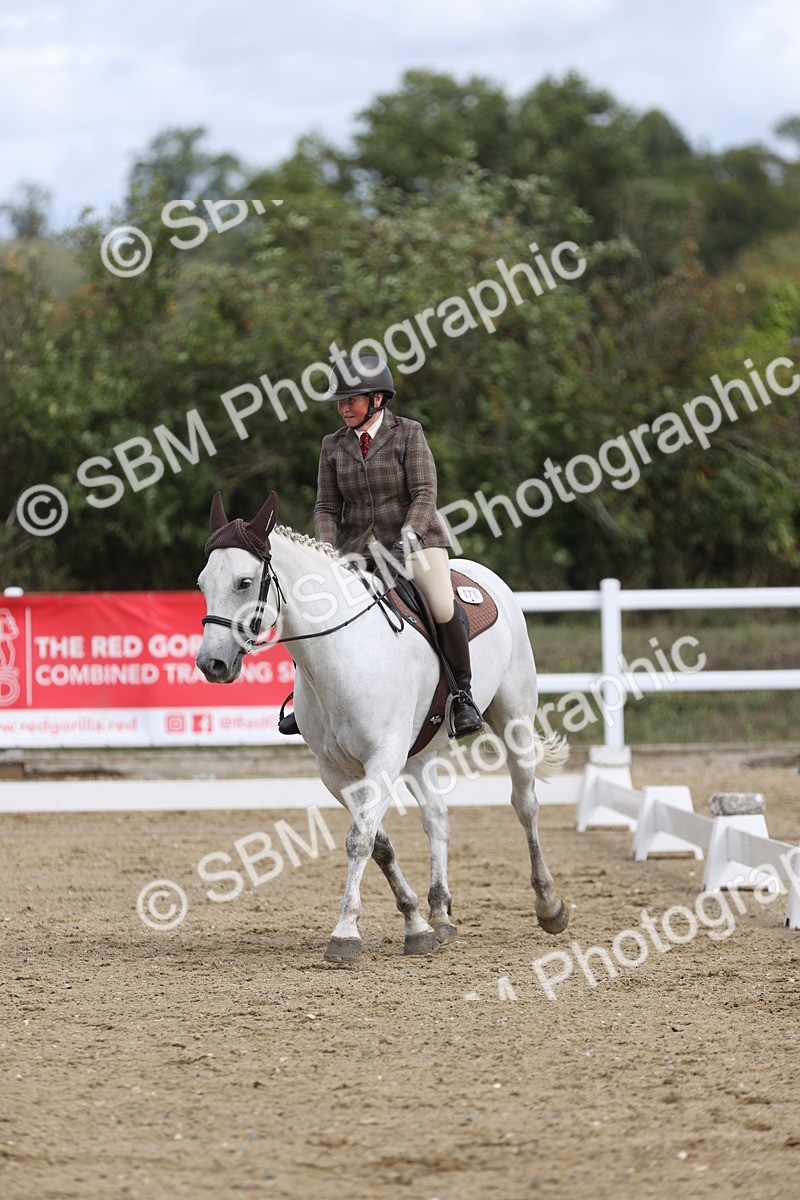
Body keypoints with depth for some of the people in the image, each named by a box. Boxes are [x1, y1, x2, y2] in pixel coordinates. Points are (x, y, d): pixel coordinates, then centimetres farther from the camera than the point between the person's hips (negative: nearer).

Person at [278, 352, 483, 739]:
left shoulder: (408, 434, -4)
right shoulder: (334, 446, 6)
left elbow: (425, 495, -12)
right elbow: (326, 507, 6)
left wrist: (407, 538, -28)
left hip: (413, 538, -4)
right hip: (356, 545, 4)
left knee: (444, 607, -27)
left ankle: (462, 694, -9)